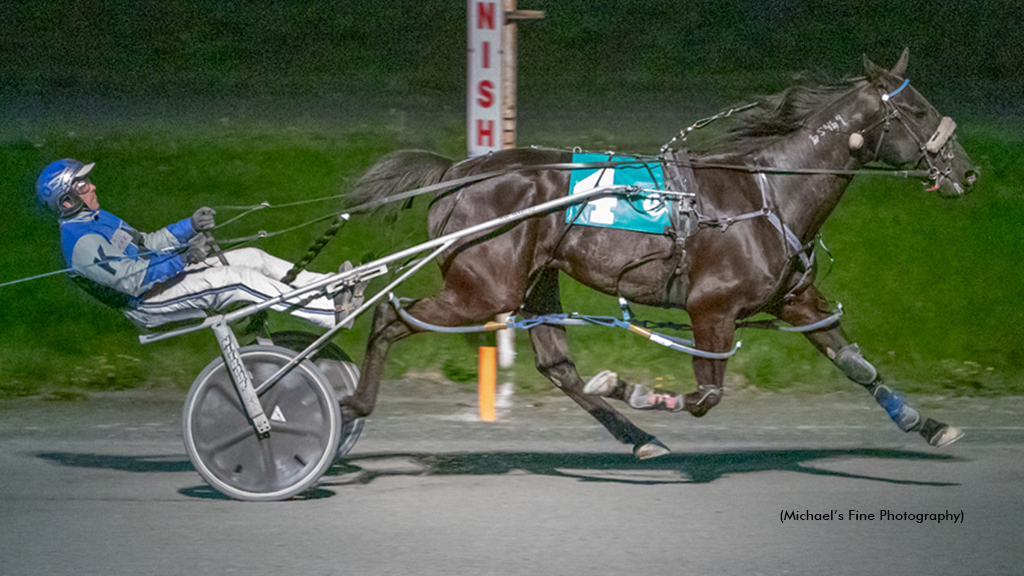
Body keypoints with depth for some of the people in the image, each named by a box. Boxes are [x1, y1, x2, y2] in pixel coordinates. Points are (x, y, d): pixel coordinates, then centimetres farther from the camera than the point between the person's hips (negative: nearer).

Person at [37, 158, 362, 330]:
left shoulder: (97, 220, 15)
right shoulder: (82, 242, -19)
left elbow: (144, 244, 21)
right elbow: (133, 279, -26)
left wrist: (191, 226, 8)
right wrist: (183, 260, -25)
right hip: (150, 302, -10)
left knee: (254, 258, -1)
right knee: (241, 279, -22)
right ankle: (334, 313, -25)